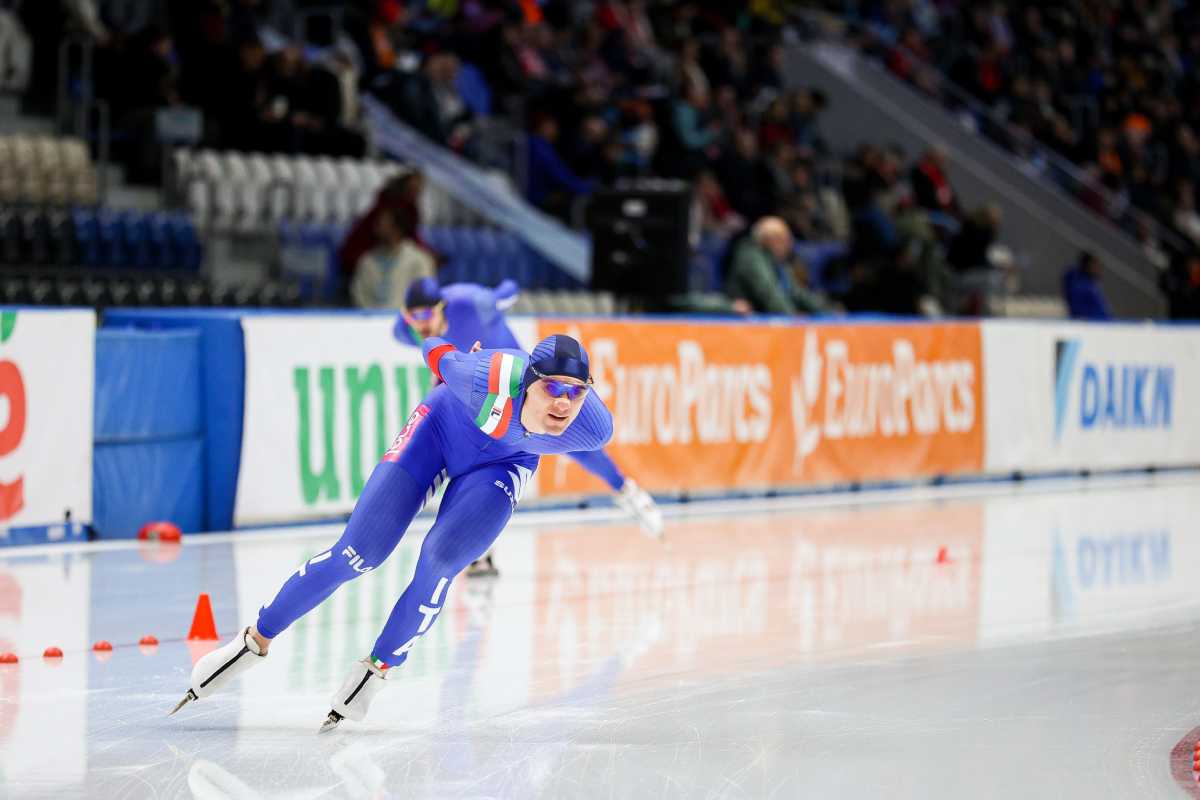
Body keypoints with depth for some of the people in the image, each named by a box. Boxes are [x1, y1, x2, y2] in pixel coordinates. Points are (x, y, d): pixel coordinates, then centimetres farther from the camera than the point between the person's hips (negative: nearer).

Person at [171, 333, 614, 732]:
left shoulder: (594, 431, -33)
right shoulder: (490, 378, -41)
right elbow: (436, 352, -18)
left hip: (503, 463, 2)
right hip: (442, 428, -1)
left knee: (439, 562, -20)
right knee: (357, 552, -8)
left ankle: (376, 670, 1)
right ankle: (255, 640, 8)